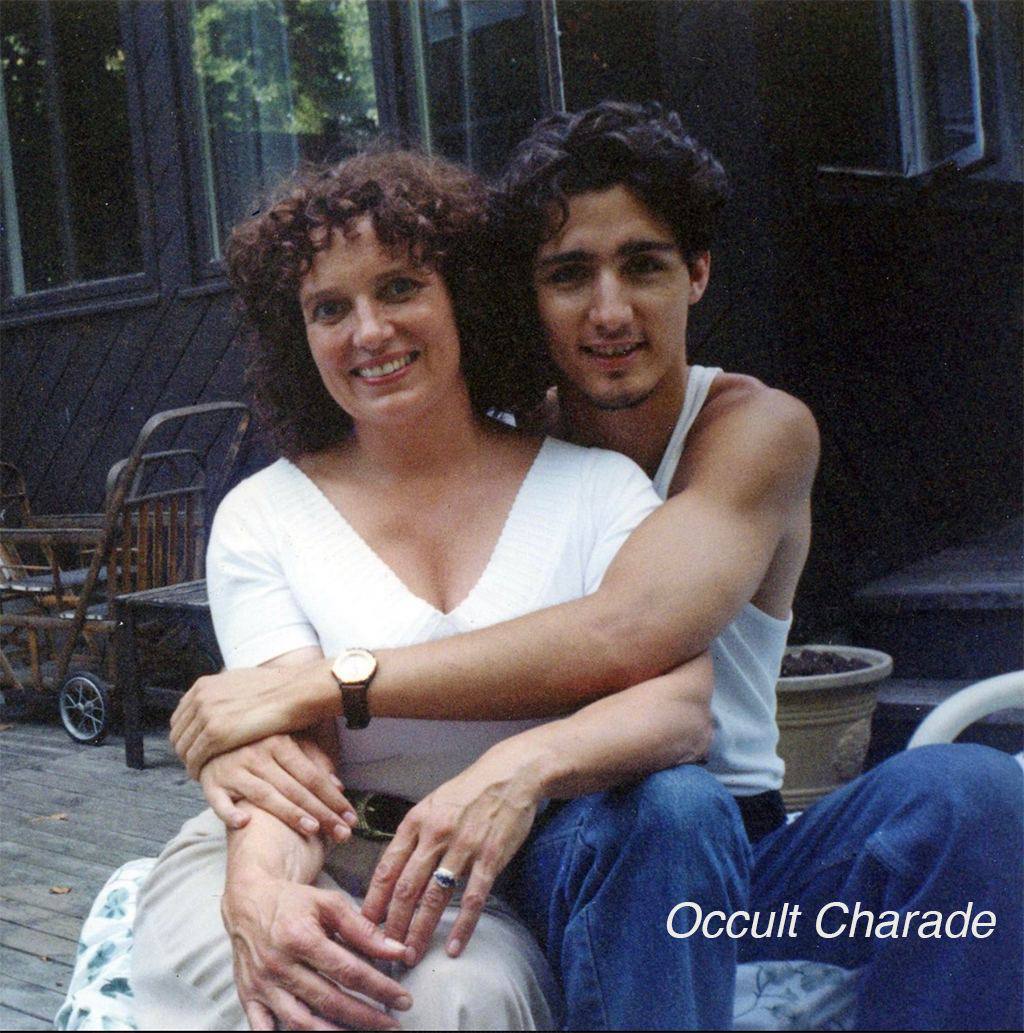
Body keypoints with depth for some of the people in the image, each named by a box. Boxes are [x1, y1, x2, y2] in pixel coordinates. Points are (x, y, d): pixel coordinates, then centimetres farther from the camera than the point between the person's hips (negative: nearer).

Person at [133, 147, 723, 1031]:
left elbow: (683, 706, -13)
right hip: (313, 870, 1)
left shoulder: (593, 487, 1)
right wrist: (260, 893, -32)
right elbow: (292, 747, -9)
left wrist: (525, 767, -34)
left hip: (495, 892, -1)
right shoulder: (262, 516, 3)